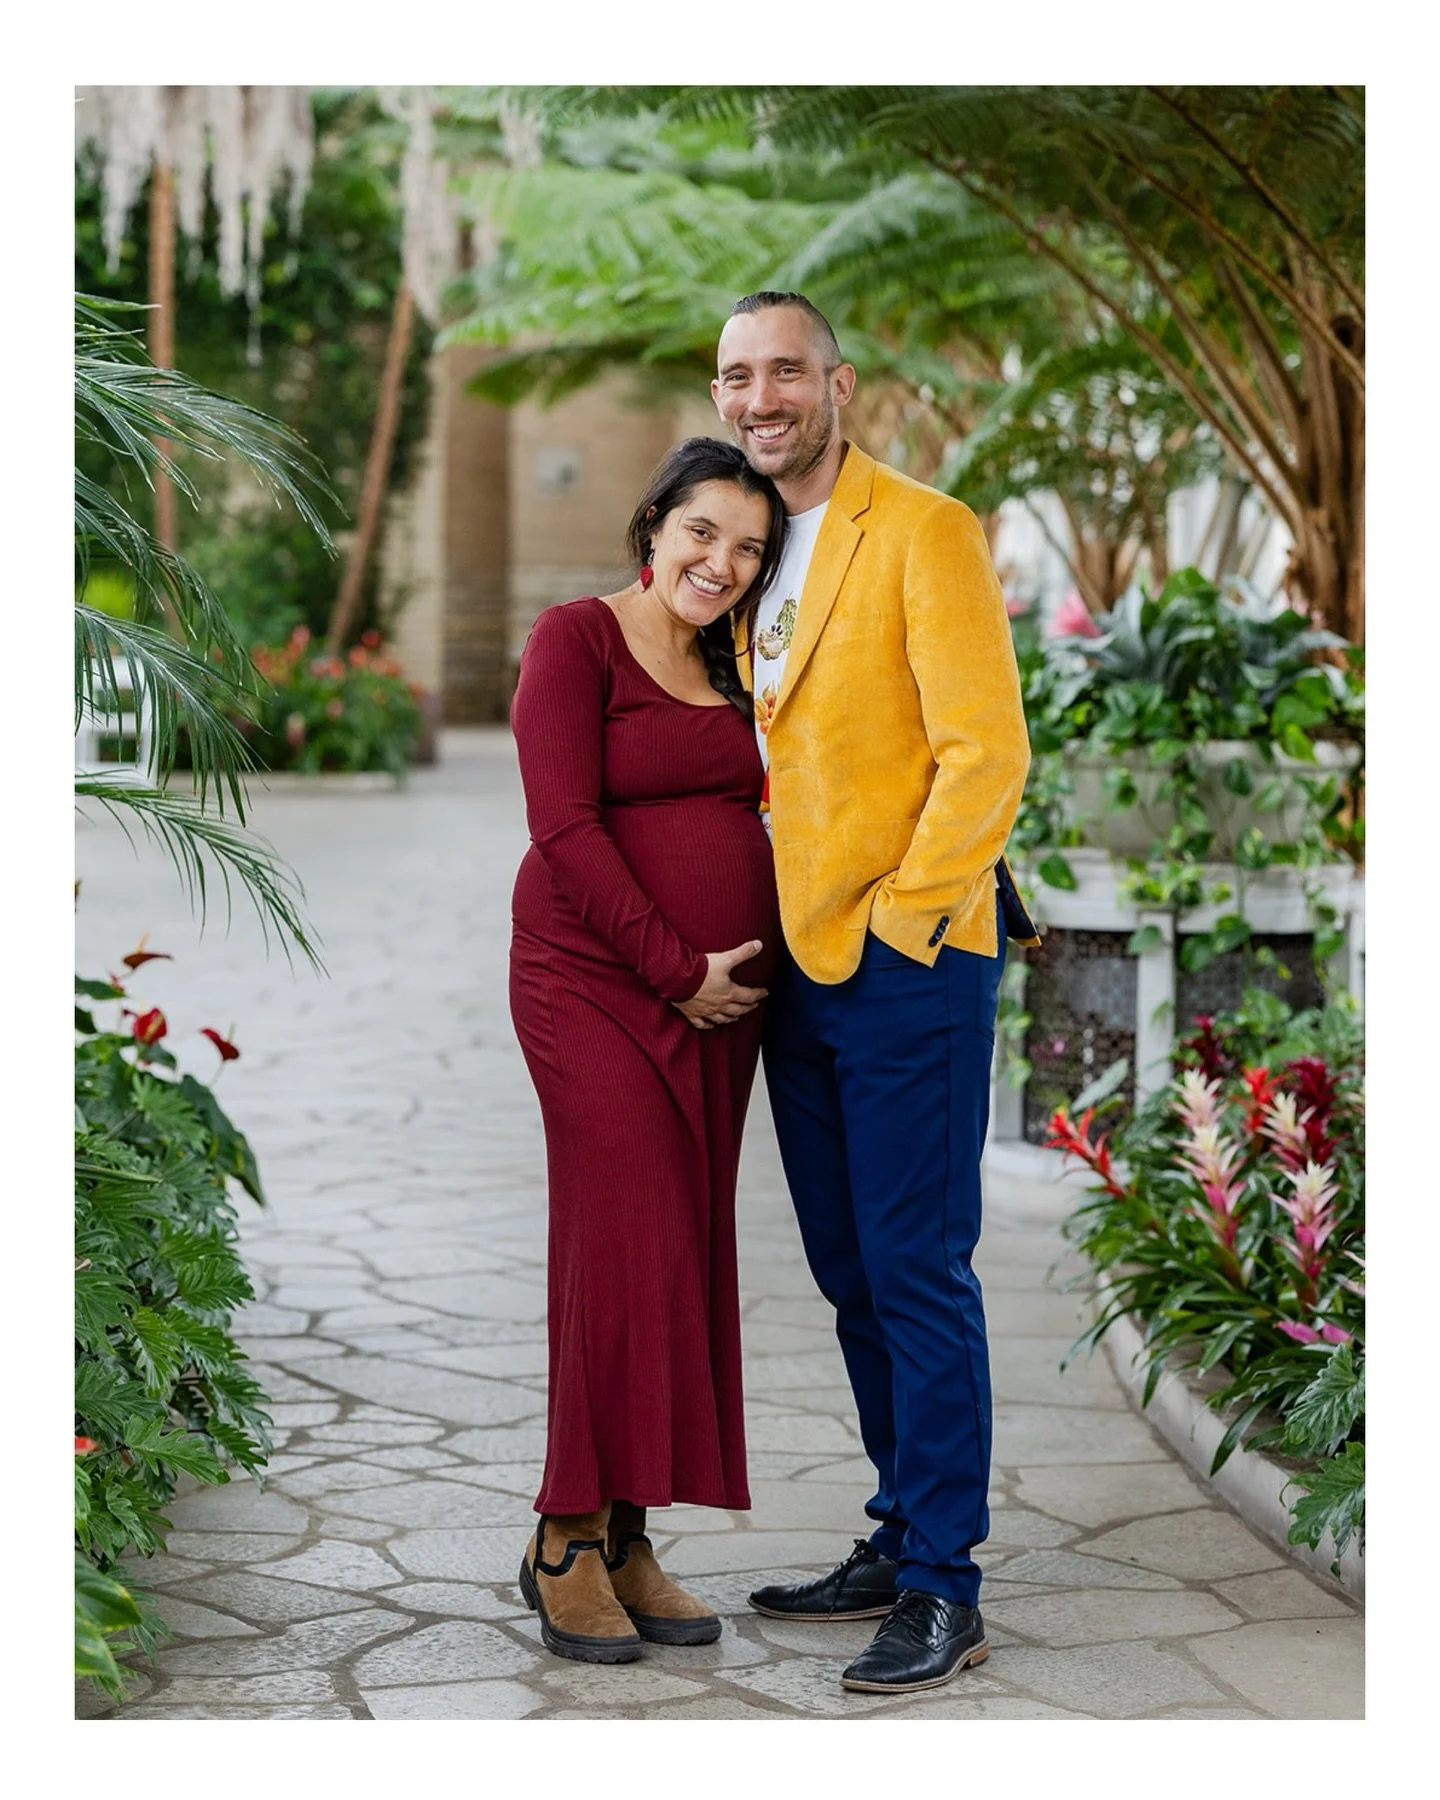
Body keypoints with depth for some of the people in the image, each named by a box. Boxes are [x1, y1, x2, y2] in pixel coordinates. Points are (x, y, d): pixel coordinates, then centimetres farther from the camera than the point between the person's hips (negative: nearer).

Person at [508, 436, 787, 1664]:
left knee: (687, 1259, 5)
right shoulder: (578, 640, -5)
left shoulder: (734, 666, 15)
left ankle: (626, 1539, 12)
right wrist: (676, 968, -14)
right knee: (631, 1245, -12)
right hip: (597, 982, -7)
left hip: (721, 998, 7)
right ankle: (566, 1546, -1)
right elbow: (565, 826, -13)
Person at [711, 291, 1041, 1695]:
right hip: (799, 966, 8)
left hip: (909, 961, -8)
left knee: (915, 1269, -5)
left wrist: (899, 920, -15)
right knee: (850, 1272, 13)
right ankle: (899, 1542, 25)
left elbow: (987, 748, -13)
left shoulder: (923, 530, -8)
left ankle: (943, 1591, 3)